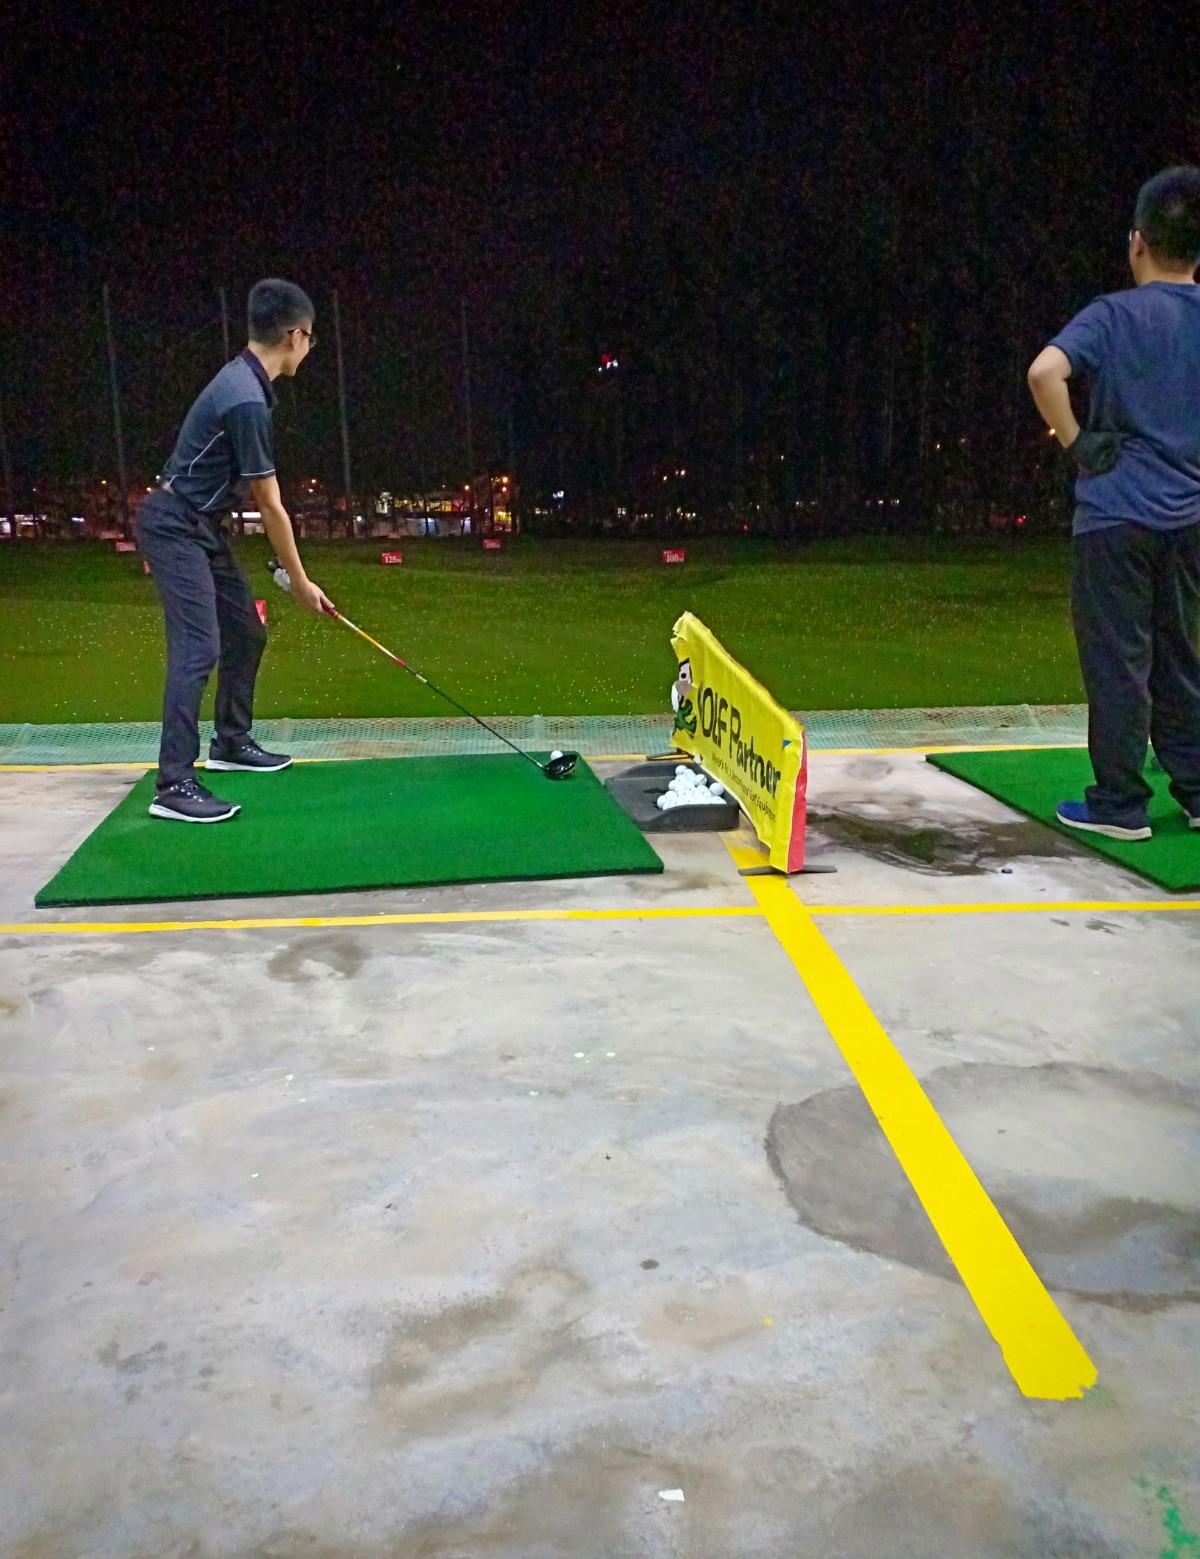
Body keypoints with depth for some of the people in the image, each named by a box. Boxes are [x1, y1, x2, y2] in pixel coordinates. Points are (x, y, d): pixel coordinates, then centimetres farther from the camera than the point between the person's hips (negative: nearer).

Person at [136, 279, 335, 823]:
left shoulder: (242, 379, 7)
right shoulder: (248, 402, -24)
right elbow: (271, 506, -18)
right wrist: (300, 582, -9)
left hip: (199, 527, 10)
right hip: (175, 528, -10)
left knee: (245, 634, 14)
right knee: (198, 648, -15)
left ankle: (231, 742, 29)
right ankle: (174, 784, -14)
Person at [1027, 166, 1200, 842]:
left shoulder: (1114, 315, -6)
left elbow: (1045, 370, -24)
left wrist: (1077, 443, -13)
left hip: (1116, 514, -5)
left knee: (1118, 662, 1)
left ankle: (1121, 805, 6)